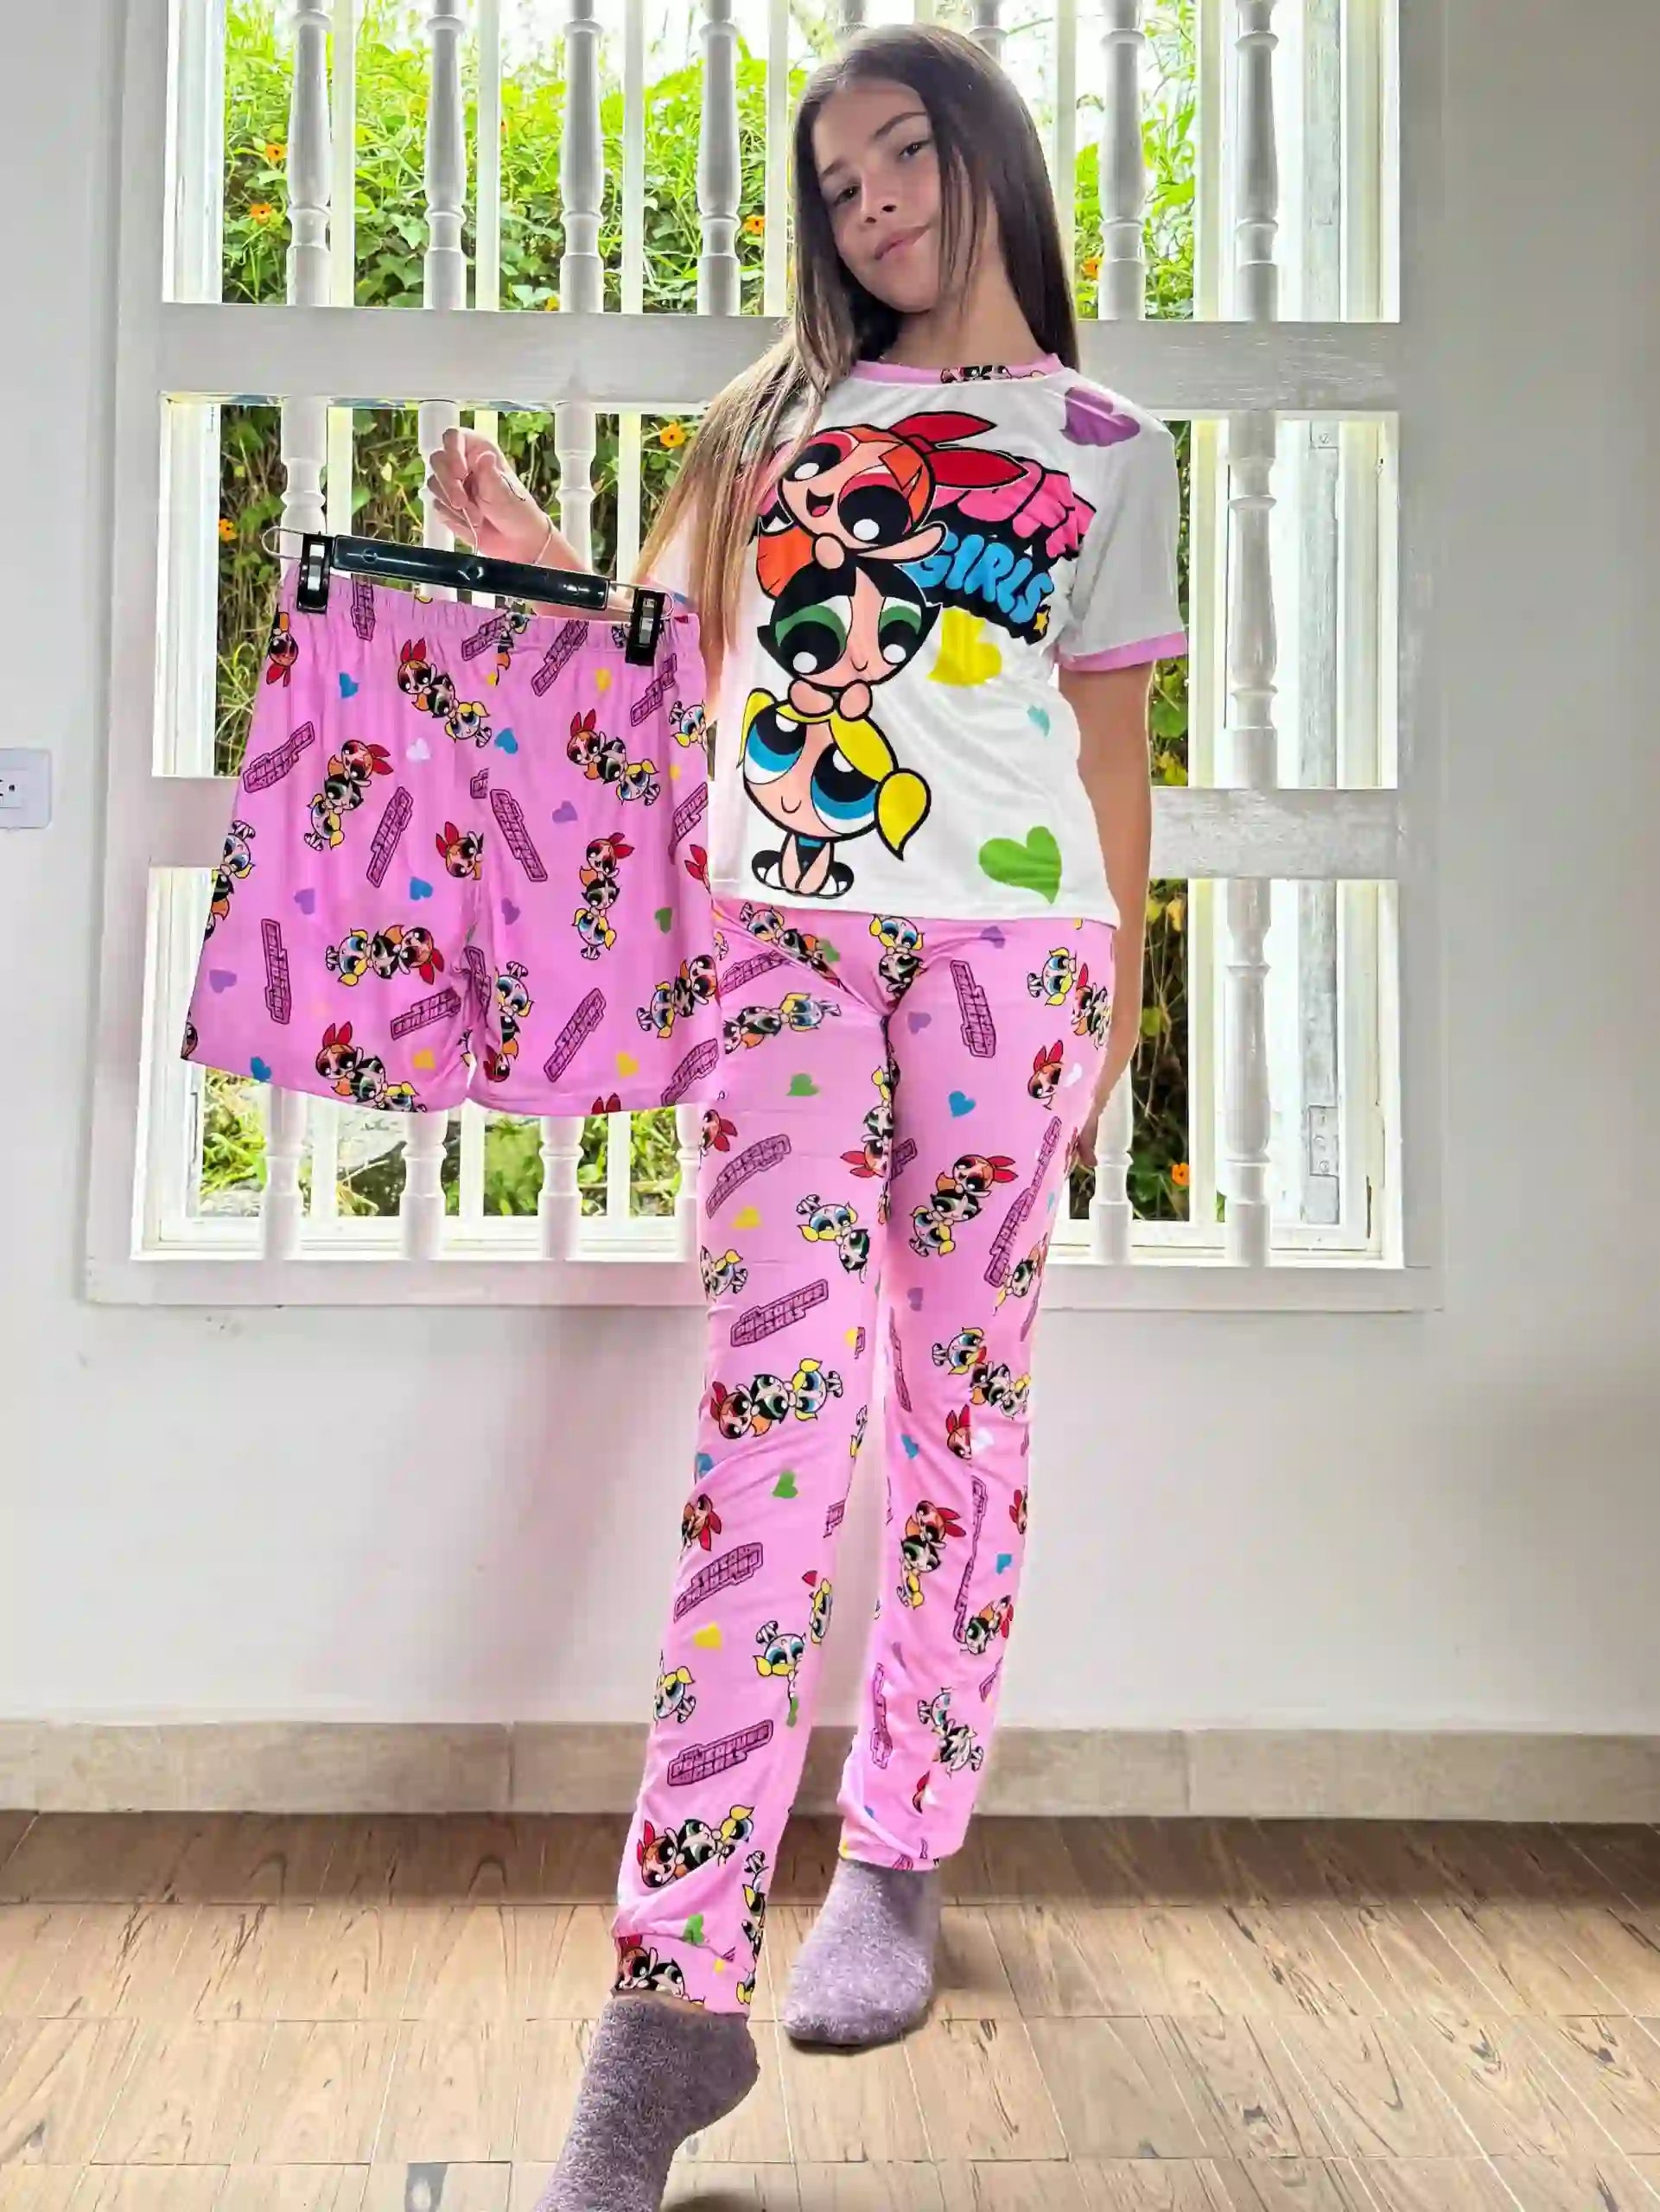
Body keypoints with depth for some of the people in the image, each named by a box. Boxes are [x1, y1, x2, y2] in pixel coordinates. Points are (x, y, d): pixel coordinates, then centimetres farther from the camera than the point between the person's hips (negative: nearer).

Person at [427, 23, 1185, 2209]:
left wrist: (1120, 1005, 8)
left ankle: (897, 1859, 17)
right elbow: (674, 660, 21)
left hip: (1008, 945, 0)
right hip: (782, 939, 1)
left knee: (958, 1391, 1)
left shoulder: (1106, 445, 14)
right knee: (777, 1392, -12)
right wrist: (535, 560, 6)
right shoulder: (785, 409, 21)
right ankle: (679, 1991, -12)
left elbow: (1113, 745, 11)